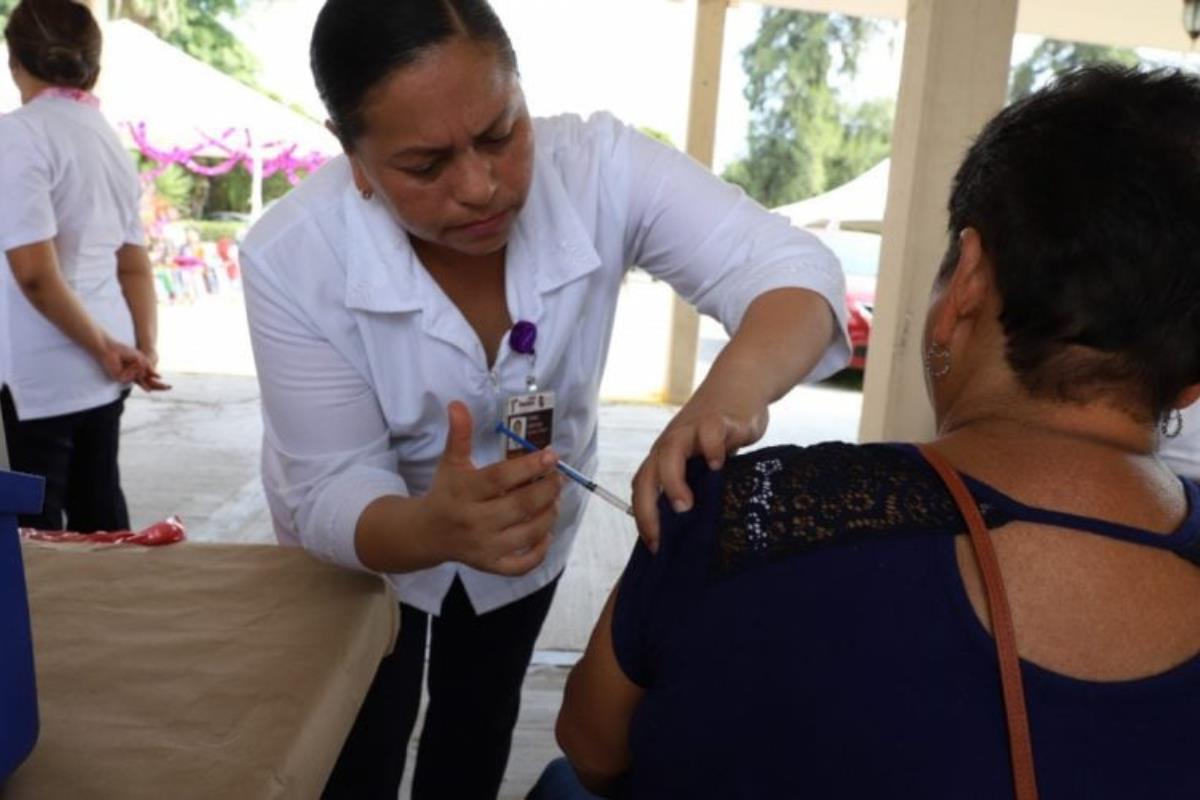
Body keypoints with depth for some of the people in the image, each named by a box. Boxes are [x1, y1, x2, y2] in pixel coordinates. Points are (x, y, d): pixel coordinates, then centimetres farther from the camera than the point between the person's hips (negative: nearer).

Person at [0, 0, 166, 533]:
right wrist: (145, 348, 8)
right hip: (103, 367, 7)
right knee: (98, 505, 16)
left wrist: (102, 348, -11)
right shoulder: (110, 136, 11)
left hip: (47, 371, -7)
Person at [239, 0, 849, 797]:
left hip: (534, 518, 2)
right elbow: (329, 493, -28)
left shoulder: (598, 166, -30)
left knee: (481, 727, 25)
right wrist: (434, 528, -51)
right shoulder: (291, 256, -31)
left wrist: (732, 389, -57)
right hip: (361, 548, -1)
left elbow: (791, 268, -34)